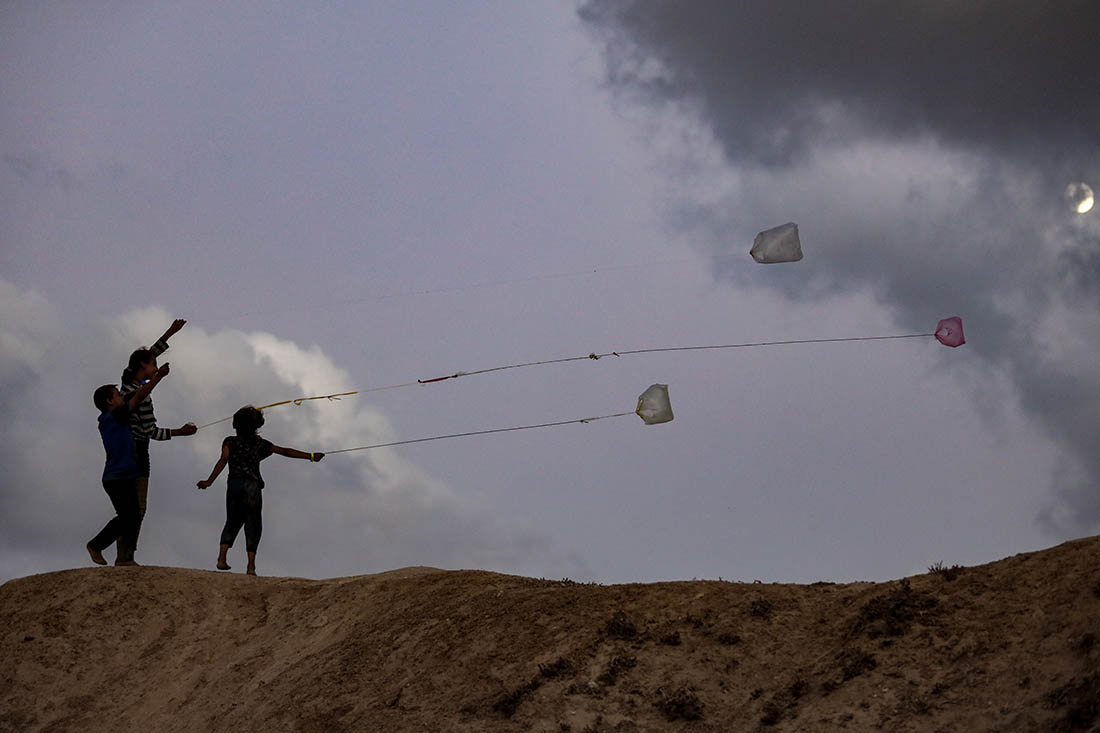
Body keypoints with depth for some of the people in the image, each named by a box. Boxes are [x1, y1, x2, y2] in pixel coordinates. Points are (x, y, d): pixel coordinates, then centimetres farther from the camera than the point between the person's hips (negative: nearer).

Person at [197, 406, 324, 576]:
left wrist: (209, 481, -9)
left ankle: (221, 558, -3)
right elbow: (284, 451, 13)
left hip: (234, 484, 1)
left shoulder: (230, 441, 13)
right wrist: (311, 456, 17)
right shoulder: (260, 443, 14)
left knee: (232, 522, 16)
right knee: (253, 525, 3)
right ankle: (251, 565, -9)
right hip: (252, 486, -1)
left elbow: (223, 459, -3)